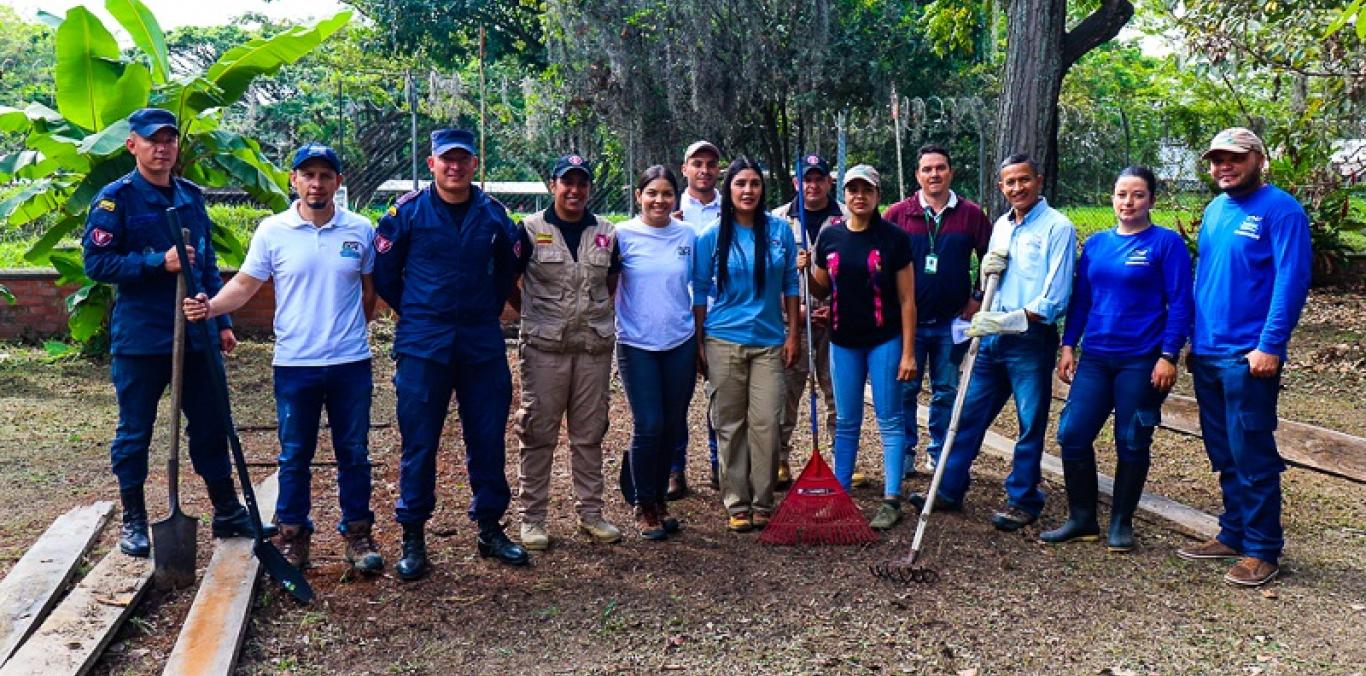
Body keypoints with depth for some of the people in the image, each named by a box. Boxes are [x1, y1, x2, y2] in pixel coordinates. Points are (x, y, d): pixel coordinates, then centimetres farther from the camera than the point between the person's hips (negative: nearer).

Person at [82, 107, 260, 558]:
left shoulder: (191, 196, 12)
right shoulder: (116, 198, -5)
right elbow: (97, 262, -11)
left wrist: (222, 321, 13)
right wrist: (159, 263, -21)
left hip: (196, 334, 5)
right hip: (140, 338, -5)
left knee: (211, 426, 10)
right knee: (135, 432, 6)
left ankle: (227, 512, 22)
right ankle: (133, 521, 21)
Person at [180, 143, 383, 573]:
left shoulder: (360, 230, 2)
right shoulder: (272, 231, 0)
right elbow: (244, 284, -1)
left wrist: (350, 329, 6)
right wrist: (210, 307, -18)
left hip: (351, 363, 1)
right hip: (294, 364, 0)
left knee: (354, 452, 9)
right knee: (294, 455, 10)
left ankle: (358, 533, 22)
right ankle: (292, 534, 24)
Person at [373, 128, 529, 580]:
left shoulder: (493, 214, 4)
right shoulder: (407, 211, -2)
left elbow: (508, 268, 18)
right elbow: (384, 272, 5)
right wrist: (414, 315, 8)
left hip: (483, 344, 3)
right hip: (423, 345, -2)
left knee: (488, 438, 8)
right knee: (419, 443, 2)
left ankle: (490, 529, 23)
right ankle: (413, 539, 14)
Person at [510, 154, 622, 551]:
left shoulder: (606, 233, 9)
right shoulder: (530, 230, 0)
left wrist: (593, 312, 10)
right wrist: (533, 314, 3)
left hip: (594, 345, 3)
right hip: (545, 346, -3)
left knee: (590, 433, 10)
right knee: (539, 433, 2)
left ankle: (590, 512, 20)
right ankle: (532, 518, 11)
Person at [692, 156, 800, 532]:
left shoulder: (780, 230, 3)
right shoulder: (711, 236, 0)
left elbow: (790, 285, 8)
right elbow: (700, 292, 4)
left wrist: (792, 335, 4)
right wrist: (698, 344, 1)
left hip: (769, 341, 1)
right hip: (723, 341, -1)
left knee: (766, 424, -1)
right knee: (730, 425, 4)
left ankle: (763, 504, 11)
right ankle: (737, 505, 13)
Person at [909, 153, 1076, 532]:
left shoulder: (1057, 227, -8)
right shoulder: (1001, 225, 13)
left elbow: (1054, 299, -14)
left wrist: (1007, 320, -22)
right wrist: (987, 271, -2)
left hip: (1031, 341, -6)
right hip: (992, 338, 6)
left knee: (1030, 424, 6)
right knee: (969, 415, 10)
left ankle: (1022, 502, 19)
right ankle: (949, 491, 20)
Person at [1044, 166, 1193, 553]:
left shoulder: (1167, 243, -4)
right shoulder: (1096, 243, 10)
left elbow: (1179, 304, -7)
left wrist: (1168, 355, -13)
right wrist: (1068, 346, 9)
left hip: (1142, 360, -4)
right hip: (1096, 357, 5)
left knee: (1132, 443, 5)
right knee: (1073, 434, -1)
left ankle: (1121, 524, 20)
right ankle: (1082, 520, 14)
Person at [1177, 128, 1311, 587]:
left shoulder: (1280, 210, -9)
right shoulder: (1215, 210, 13)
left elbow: (1291, 281, -15)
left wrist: (1270, 346, -20)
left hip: (1249, 356, -7)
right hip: (1207, 354, 7)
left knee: (1252, 456, -1)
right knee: (1224, 454, 15)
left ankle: (1262, 550, 10)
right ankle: (1234, 534, 27)